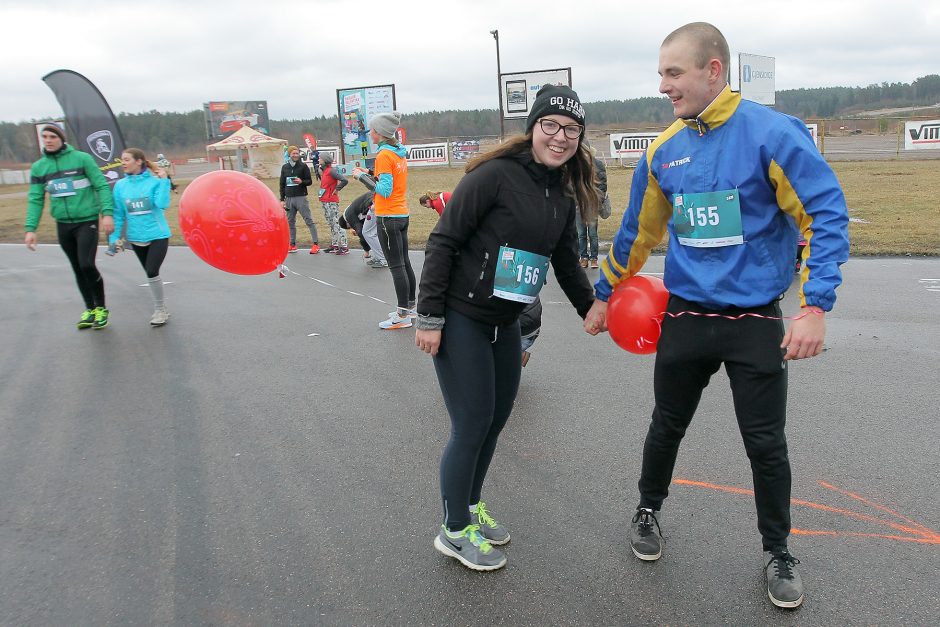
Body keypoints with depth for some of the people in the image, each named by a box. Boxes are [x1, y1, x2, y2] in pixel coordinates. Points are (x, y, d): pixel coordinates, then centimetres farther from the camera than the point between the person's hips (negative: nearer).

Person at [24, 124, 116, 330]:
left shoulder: (82, 159, -5)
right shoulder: (38, 167, 7)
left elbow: (102, 186, -7)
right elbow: (35, 200, 5)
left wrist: (107, 213, -17)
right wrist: (30, 228, -3)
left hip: (87, 221, -4)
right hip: (63, 224, 4)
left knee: (87, 265, -15)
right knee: (77, 270, 10)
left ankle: (101, 308, 4)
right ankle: (89, 309, 23)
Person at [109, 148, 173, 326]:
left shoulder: (154, 181, -10)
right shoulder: (120, 185, 1)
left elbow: (162, 204, -23)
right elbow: (118, 214, 5)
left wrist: (164, 180, -22)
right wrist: (114, 237, 0)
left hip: (157, 235, -5)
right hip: (136, 238, 5)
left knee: (152, 272, -13)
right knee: (150, 274, 14)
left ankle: (160, 310, 6)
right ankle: (160, 310, 28)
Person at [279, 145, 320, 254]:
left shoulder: (303, 166, 0)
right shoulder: (285, 167, 11)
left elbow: (310, 181, 2)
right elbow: (282, 184, 14)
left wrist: (301, 181, -19)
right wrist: (282, 199, 9)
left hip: (301, 197, -4)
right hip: (289, 198, 5)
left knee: (309, 221, -7)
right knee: (290, 222, 8)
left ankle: (315, 244, -8)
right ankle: (292, 245, 15)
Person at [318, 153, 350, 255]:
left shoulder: (332, 171, -14)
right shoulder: (324, 171, 13)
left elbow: (345, 180, -22)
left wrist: (336, 190, -13)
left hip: (331, 202, -10)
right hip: (325, 201, 10)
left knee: (336, 224, -10)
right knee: (330, 224, 14)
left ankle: (344, 247, -8)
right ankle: (334, 245, 21)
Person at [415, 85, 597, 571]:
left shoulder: (564, 197, 6)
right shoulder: (496, 175, -17)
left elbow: (566, 263, 19)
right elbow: (443, 242, -17)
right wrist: (429, 317, -19)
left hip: (506, 322, 8)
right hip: (460, 319, -7)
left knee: (497, 419, 15)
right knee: (473, 424, -2)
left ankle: (471, 506, 37)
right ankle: (454, 531, 19)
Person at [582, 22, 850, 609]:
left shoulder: (772, 133, -12)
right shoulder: (664, 150, 3)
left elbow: (827, 215, -12)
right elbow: (639, 231, 14)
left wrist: (816, 307, -19)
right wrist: (604, 294, 21)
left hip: (756, 320, -3)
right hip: (685, 316, 4)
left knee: (767, 445, 6)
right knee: (667, 427, 16)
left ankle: (778, 553, 29)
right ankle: (649, 511, 42)